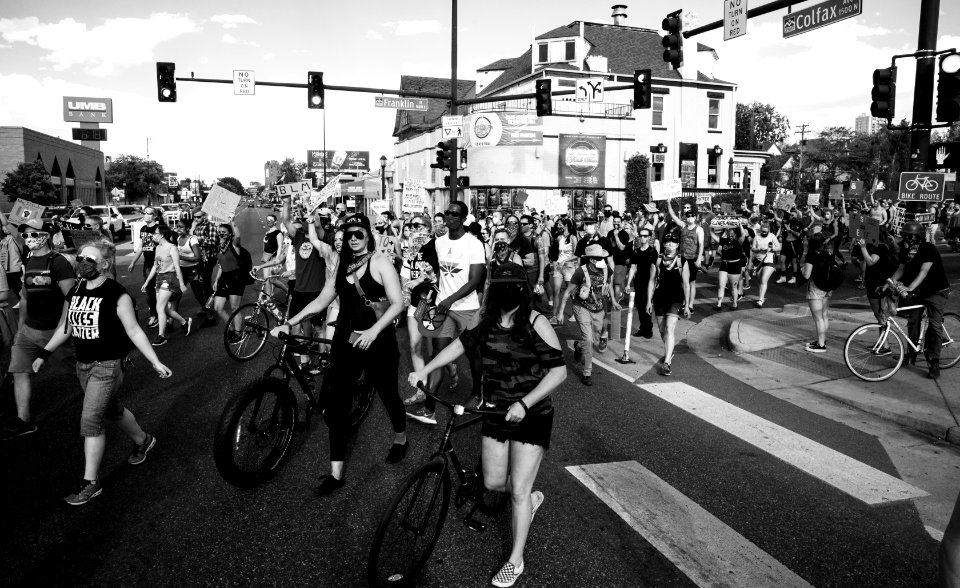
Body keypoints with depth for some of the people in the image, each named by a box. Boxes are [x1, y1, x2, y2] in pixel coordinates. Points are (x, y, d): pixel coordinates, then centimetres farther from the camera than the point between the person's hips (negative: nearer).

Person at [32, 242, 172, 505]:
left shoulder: (116, 294, -15)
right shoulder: (74, 293, 5)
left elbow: (134, 331, -14)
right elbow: (65, 327, 16)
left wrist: (156, 362, -16)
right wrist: (44, 354, 14)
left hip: (107, 365, -7)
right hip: (83, 365, 7)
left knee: (90, 421, -8)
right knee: (112, 411, 20)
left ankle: (91, 483, 3)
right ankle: (143, 441, 44)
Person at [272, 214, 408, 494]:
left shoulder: (380, 262, -6)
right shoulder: (342, 265, 10)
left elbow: (397, 303, -13)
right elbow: (321, 300, 10)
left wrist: (373, 330, -25)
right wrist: (289, 323, 1)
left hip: (377, 342, -4)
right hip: (345, 342, 5)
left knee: (388, 393, 13)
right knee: (336, 405, 0)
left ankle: (401, 439, 43)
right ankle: (336, 473, 8)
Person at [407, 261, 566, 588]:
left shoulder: (536, 323, -16)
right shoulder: (488, 322, -1)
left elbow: (558, 371, -19)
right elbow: (462, 343, 9)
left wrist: (524, 403, -28)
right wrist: (425, 370, 0)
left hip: (531, 416, -5)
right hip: (495, 413, 5)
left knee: (518, 490, -1)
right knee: (493, 483, 11)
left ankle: (516, 560, 19)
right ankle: (531, 499, 43)